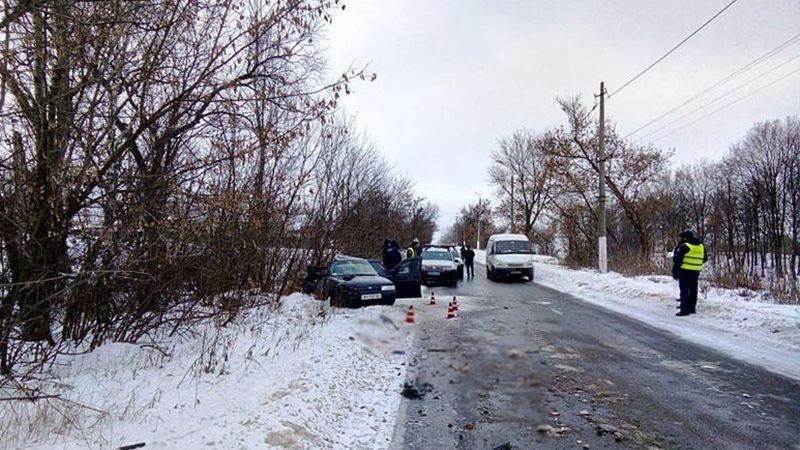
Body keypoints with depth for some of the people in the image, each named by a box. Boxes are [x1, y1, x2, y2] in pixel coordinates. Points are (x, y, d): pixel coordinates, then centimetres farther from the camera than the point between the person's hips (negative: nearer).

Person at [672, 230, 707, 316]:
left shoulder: (684, 246, -14)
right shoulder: (701, 246, 9)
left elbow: (677, 259, -15)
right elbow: (705, 258, 20)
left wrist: (675, 272, -8)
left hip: (685, 271, -7)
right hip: (696, 271, 7)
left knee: (684, 290, -3)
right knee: (693, 290, 15)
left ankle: (684, 309, -5)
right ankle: (692, 308, 23)